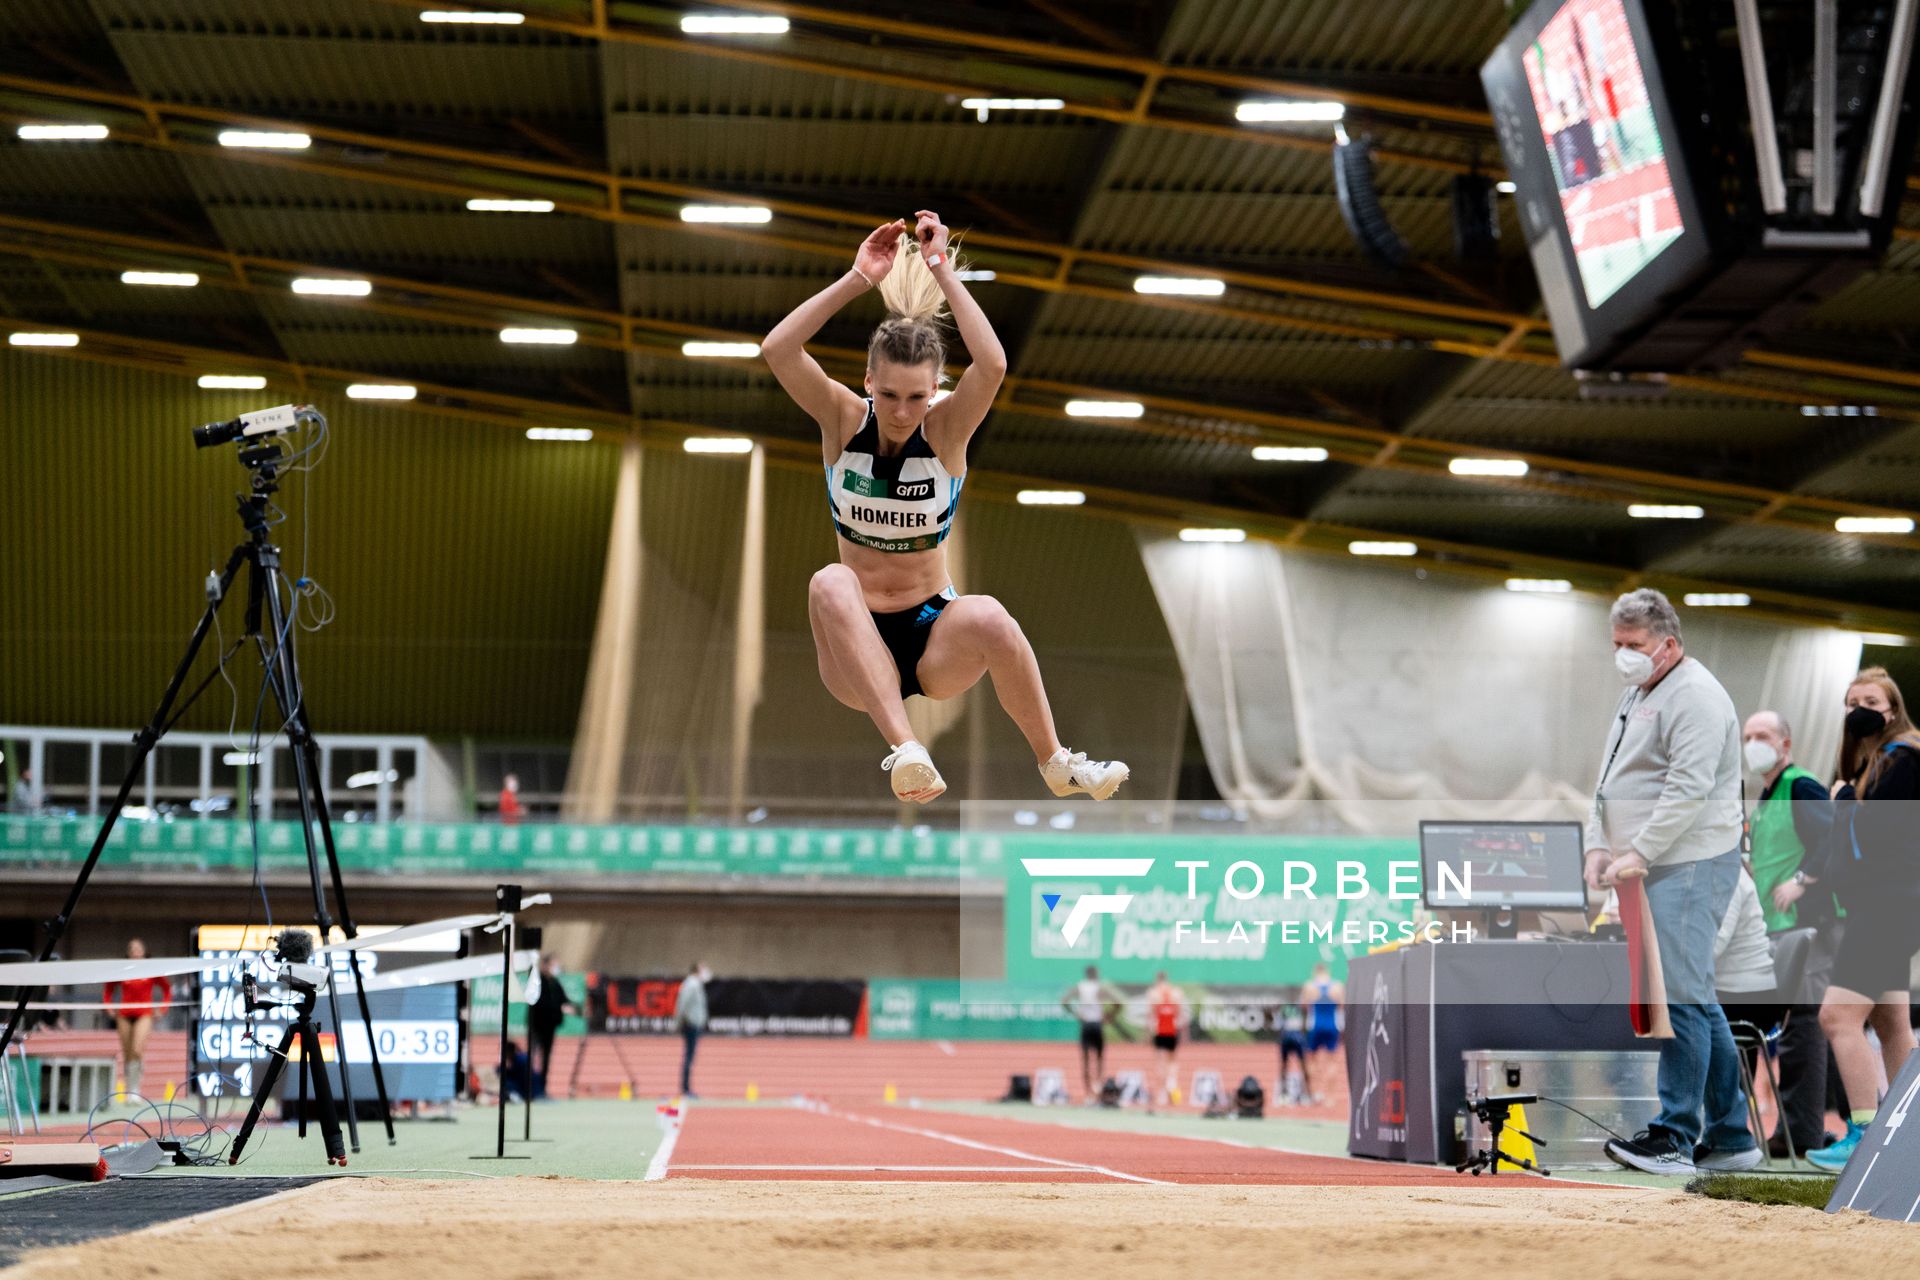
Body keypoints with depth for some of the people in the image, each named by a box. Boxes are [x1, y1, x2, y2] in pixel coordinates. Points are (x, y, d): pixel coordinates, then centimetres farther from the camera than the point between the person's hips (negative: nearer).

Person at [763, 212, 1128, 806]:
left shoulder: (946, 429, -6)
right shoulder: (844, 421, -3)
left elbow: (993, 364, -27)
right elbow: (776, 350, -20)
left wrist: (942, 271, -23)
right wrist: (858, 279, -24)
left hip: (936, 644, -1)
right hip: (859, 649, 1)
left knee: (987, 617, -36)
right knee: (831, 584, -34)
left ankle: (1054, 762, -16)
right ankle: (904, 747, -44)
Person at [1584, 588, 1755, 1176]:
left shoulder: (1694, 697, -11)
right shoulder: (1637, 694, 20)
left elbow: (1688, 790, -20)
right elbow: (1609, 779, 23)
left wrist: (1637, 854, -20)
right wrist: (1598, 846, 10)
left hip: (1689, 866, -10)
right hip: (1659, 868, 10)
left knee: (1680, 996, -12)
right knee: (1695, 998, 11)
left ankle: (1674, 1138, -12)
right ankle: (1731, 1137, 15)